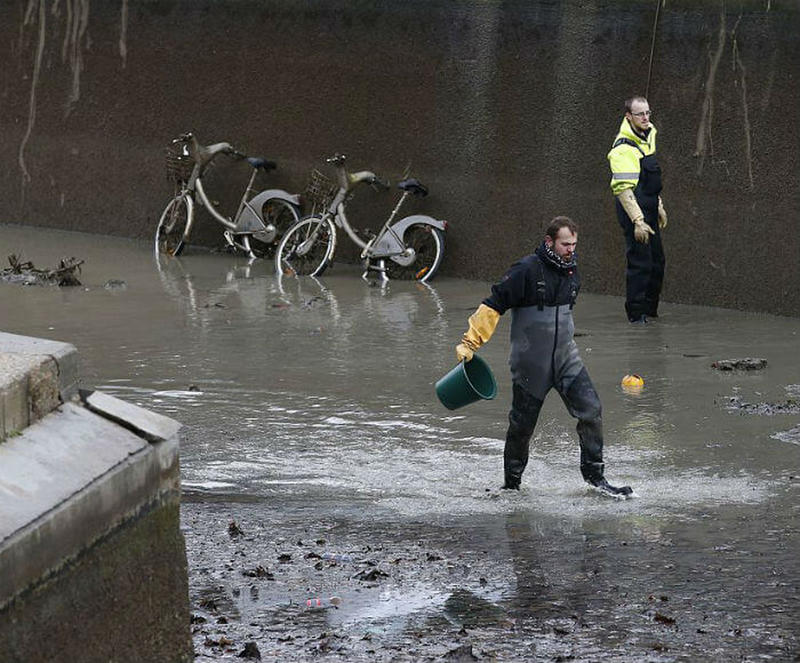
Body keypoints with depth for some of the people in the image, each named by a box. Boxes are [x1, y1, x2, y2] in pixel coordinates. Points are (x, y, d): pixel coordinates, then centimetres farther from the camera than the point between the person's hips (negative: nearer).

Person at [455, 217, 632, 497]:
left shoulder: (571, 270, 7)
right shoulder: (527, 271, -15)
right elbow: (493, 305, -14)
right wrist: (469, 343, -17)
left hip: (566, 358, 5)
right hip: (531, 363, -5)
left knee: (591, 411, -7)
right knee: (522, 426, 3)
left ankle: (595, 476, 3)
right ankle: (512, 484, 22)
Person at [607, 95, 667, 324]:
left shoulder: (649, 135, 11)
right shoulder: (623, 149, -20)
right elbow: (623, 189, -25)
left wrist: (659, 207, 24)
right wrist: (637, 221, -29)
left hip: (649, 208, 9)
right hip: (633, 210, -9)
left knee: (657, 260, 14)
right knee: (640, 262, -7)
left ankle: (650, 309, 26)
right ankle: (636, 313, 1)